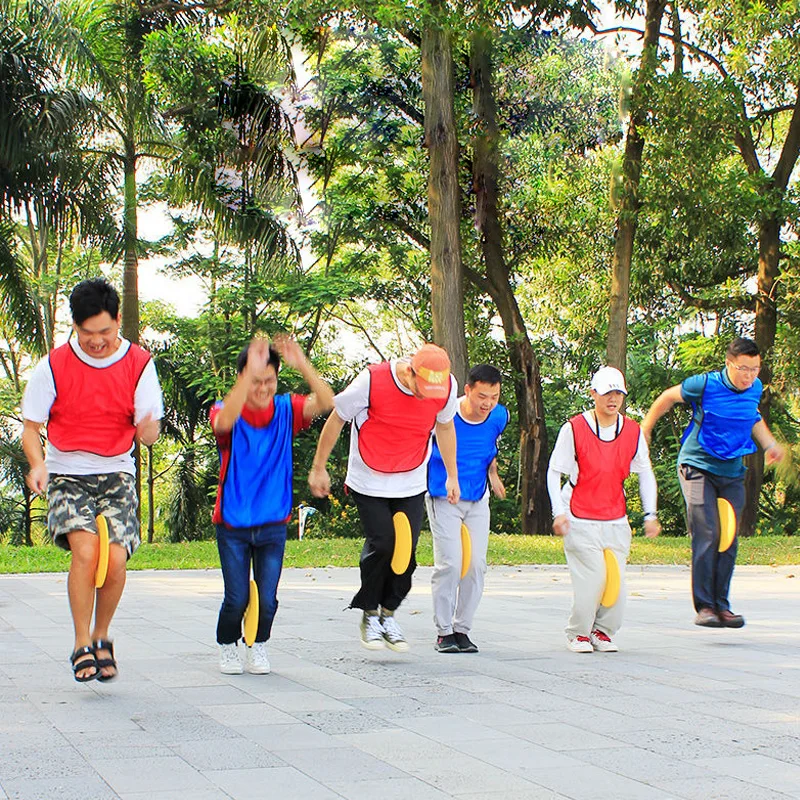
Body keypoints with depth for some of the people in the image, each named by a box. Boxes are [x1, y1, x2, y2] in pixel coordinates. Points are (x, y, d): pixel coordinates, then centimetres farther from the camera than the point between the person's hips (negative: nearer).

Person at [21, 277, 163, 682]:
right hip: (67, 475, -1)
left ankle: (101, 637, 12)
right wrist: (38, 464, -18)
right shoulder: (53, 366, -3)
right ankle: (82, 644, -7)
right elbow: (31, 426, 2)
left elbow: (149, 426, -2)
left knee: (115, 559, -14)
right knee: (86, 550, -23)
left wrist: (148, 430, -27)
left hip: (116, 474, 1)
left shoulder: (139, 364, -1)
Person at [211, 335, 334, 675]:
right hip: (232, 525, -2)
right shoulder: (227, 413, -7)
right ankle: (228, 647, 26)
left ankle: (259, 647, 27)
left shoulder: (286, 410, 0)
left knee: (267, 599, -1)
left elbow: (326, 401, -17)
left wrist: (302, 364, -31)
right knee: (236, 598, -1)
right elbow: (224, 421, -33)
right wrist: (249, 372, -41)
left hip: (273, 524, 2)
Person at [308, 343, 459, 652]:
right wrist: (318, 468, 0)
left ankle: (387, 614, 16)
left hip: (412, 484, 3)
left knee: (406, 549, -4)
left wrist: (452, 476, 17)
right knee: (381, 543, -12)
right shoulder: (372, 381, -22)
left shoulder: (447, 386, -12)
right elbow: (336, 419, -7)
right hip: (369, 481, -3)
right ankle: (369, 614, 10)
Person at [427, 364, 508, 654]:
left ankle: (462, 629, 12)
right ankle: (443, 632, 0)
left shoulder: (499, 417, -5)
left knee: (476, 564, 0)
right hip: (443, 497, -4)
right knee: (449, 563, -12)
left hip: (478, 499, 4)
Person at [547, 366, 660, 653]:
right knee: (591, 580, -11)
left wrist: (650, 515, 7)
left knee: (617, 581, -2)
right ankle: (578, 633, 11)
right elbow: (554, 471, 0)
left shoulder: (633, 431, 3)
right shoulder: (574, 428, -7)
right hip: (580, 520, -4)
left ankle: (603, 632, 21)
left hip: (616, 520, 4)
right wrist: (559, 512, -9)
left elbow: (645, 474, 14)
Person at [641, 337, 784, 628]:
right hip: (698, 468, -5)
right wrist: (645, 428, 12)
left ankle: (721, 606, 11)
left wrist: (769, 443, 11)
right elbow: (668, 397, 2)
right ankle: (704, 607, -10)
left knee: (729, 541, 3)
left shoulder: (755, 388, 1)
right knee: (706, 537, -15)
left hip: (733, 474, 5)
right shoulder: (705, 384, -15)